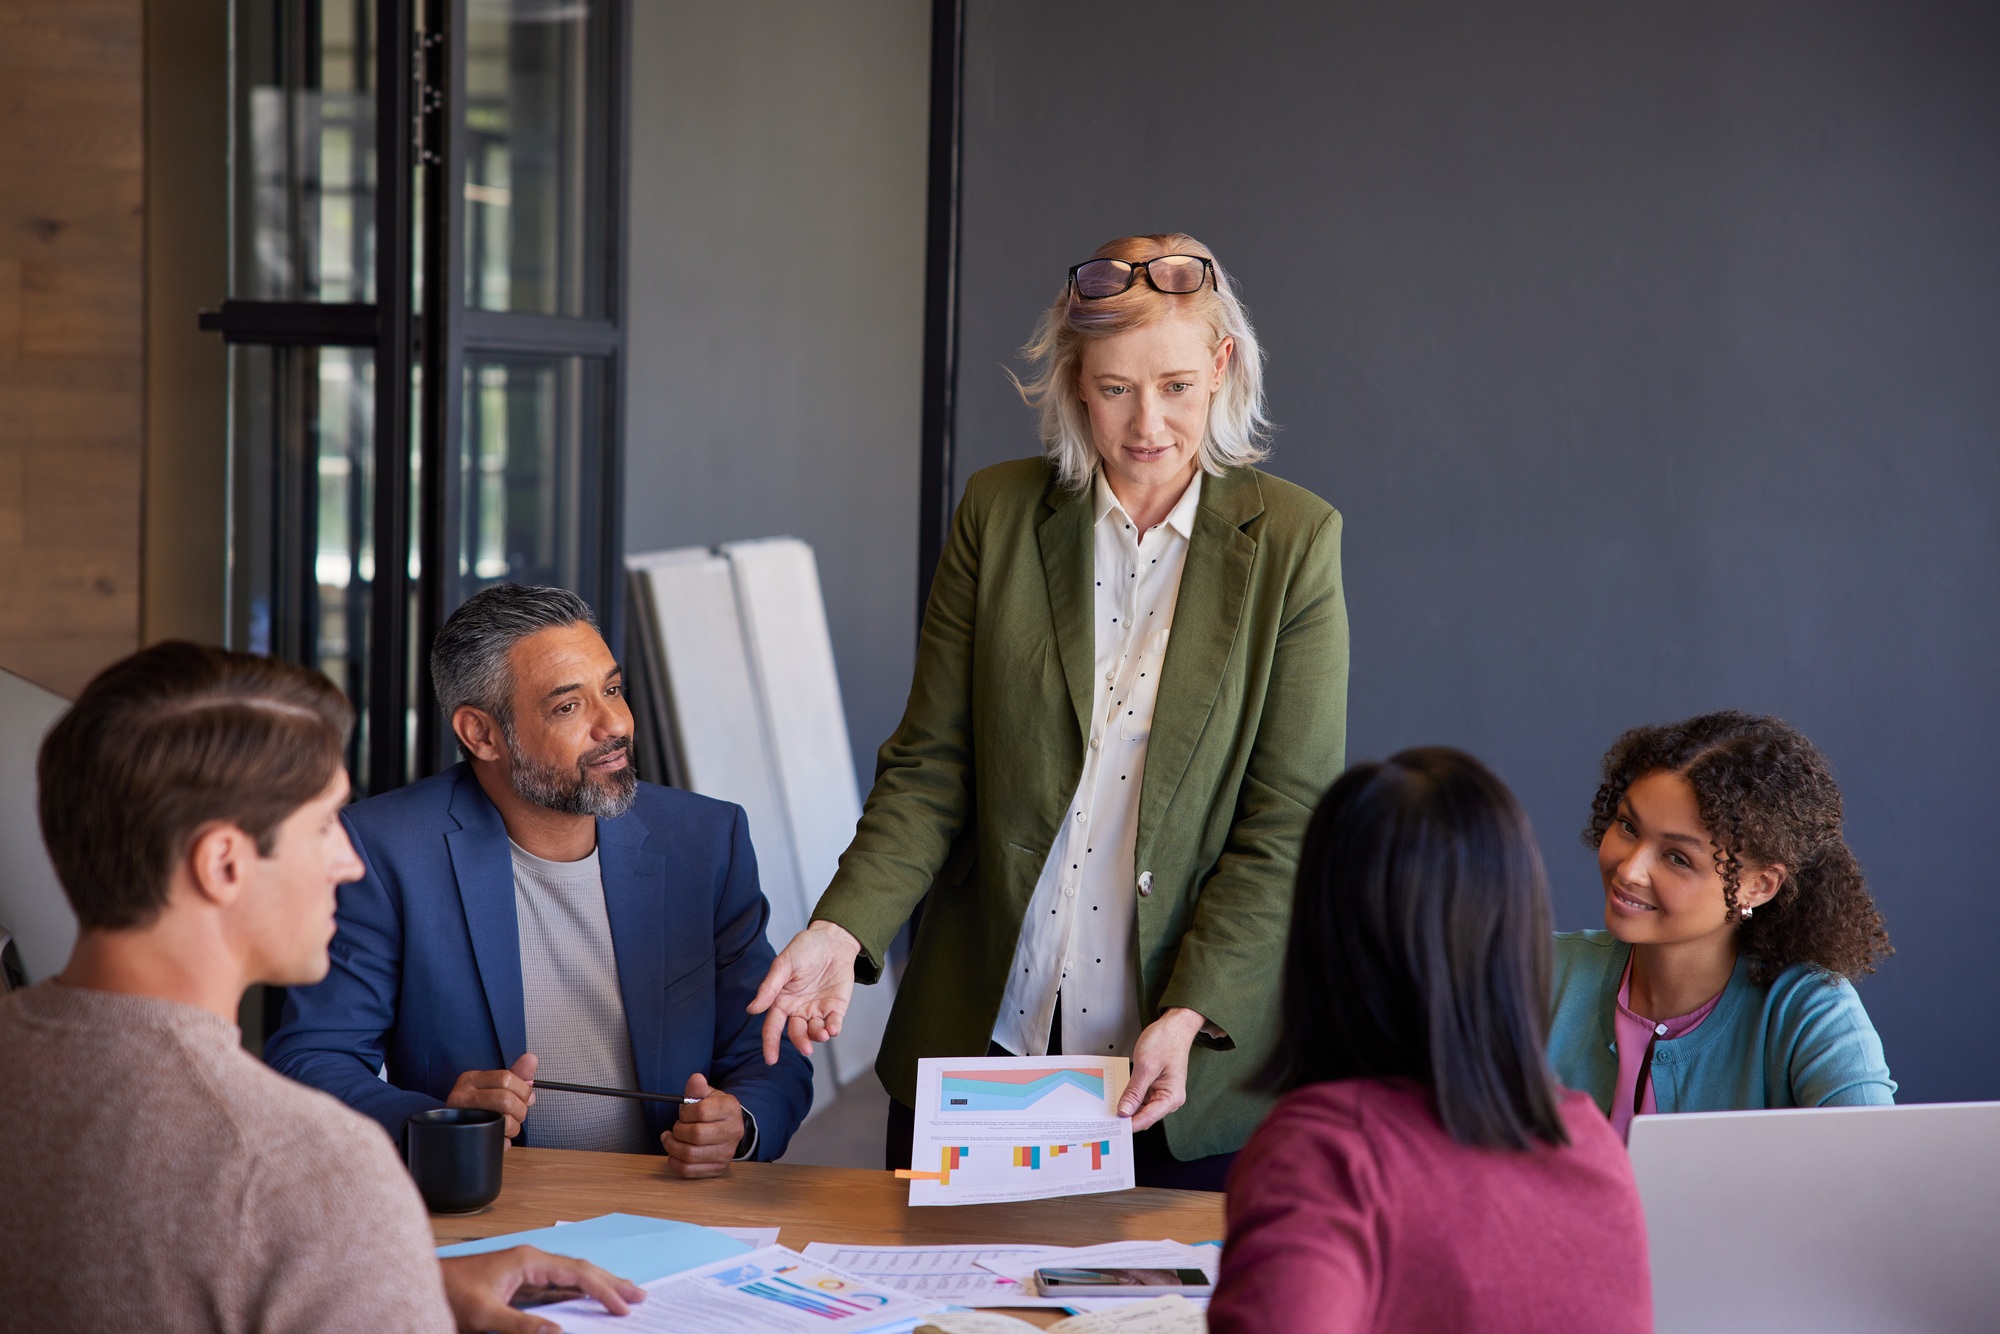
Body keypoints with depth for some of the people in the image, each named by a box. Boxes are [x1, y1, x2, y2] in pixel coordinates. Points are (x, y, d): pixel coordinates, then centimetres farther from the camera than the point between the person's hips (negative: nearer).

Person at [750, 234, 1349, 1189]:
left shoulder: (1293, 539, -3)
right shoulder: (997, 513, 3)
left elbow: (1289, 816, -5)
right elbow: (930, 765, 3)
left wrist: (1188, 1017, -15)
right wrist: (843, 928, -13)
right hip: (980, 1031, 2)